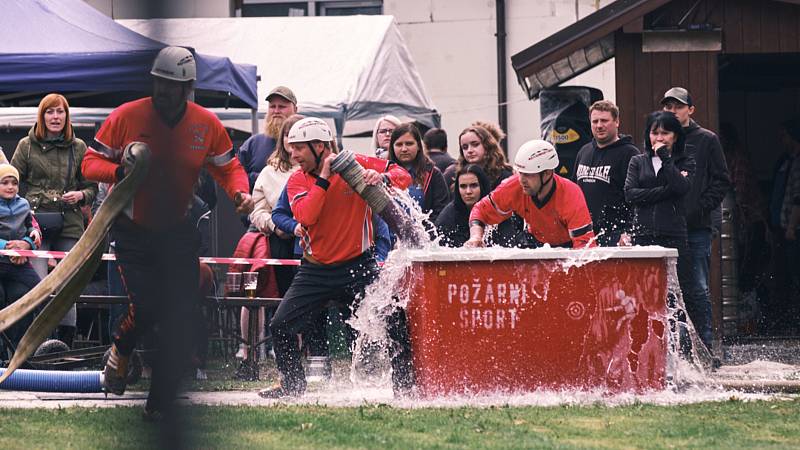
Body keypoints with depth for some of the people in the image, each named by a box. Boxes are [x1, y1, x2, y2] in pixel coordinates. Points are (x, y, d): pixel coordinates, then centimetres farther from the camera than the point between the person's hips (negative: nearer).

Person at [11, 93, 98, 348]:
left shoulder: (78, 148, 10)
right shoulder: (27, 146, 7)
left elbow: (92, 187, 14)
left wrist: (80, 195, -7)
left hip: (69, 225, 2)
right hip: (36, 225, -2)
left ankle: (66, 346, 9)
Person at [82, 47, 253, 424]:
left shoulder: (207, 124, -5)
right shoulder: (126, 116, -12)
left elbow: (228, 167, 7)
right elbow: (91, 163, -6)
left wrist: (240, 192, -15)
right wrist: (121, 170, -27)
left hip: (177, 231, 3)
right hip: (132, 230, -3)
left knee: (180, 316, -3)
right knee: (147, 307, -17)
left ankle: (161, 406, 9)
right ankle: (119, 353, 20)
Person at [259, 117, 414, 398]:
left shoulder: (356, 165, -6)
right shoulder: (297, 180, 0)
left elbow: (403, 176, -8)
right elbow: (306, 216, -18)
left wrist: (382, 177, -29)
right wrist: (324, 177, -20)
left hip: (357, 266, -3)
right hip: (316, 268, 3)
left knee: (399, 321, -15)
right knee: (281, 326, -2)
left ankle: (404, 382, 1)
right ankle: (292, 384, 18)